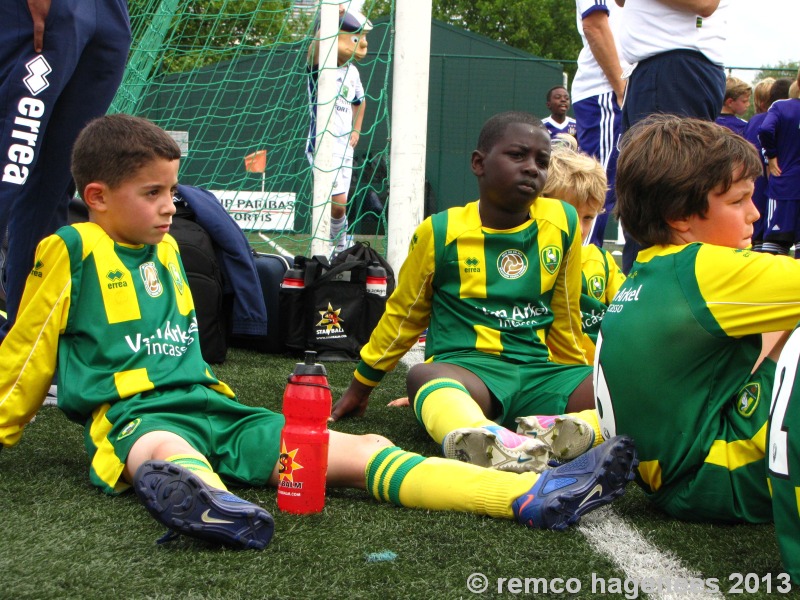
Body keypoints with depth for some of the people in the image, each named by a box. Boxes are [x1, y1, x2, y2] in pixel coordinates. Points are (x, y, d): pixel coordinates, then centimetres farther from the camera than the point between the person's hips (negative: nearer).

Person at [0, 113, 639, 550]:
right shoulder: (71, 250, 1)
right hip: (135, 416, -6)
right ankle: (207, 502, -84)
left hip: (213, 407, 6)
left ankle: (532, 495, -29)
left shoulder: (166, 249, 22)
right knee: (168, 455, -45)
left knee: (363, 450, -14)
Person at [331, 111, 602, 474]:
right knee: (424, 376, -40)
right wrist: (361, 386, 21)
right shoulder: (441, 232, 3)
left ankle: (559, 434, -53)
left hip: (539, 372, 3)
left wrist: (579, 380, 29)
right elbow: (403, 314, 15)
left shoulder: (562, 222, 8)